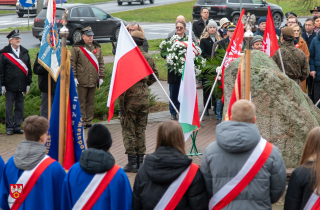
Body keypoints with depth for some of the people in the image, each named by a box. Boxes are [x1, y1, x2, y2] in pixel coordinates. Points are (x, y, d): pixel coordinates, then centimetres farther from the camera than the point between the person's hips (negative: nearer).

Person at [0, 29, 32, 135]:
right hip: (10, 86, -4)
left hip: (21, 86, 4)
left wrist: (28, 83, 9)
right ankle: (9, 127, 9)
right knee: (9, 107, 1)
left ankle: (17, 126, 16)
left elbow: (29, 69, 14)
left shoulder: (25, 52, 10)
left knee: (19, 107, 7)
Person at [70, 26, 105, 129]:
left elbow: (101, 63, 16)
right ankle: (82, 121, 6)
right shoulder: (76, 47, -3)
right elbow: (72, 63, -4)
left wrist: (101, 76, 10)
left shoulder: (97, 47, 12)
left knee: (91, 101, 9)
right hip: (82, 80, -5)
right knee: (82, 101, 0)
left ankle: (89, 121, 15)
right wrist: (74, 77, -10)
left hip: (93, 80, 5)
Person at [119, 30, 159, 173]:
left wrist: (120, 102, -11)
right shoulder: (148, 58, 5)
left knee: (128, 130, 2)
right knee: (141, 130, 14)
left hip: (131, 98, -5)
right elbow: (155, 75, 18)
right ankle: (140, 160, 16)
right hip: (144, 98, 5)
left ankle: (132, 162, 2)